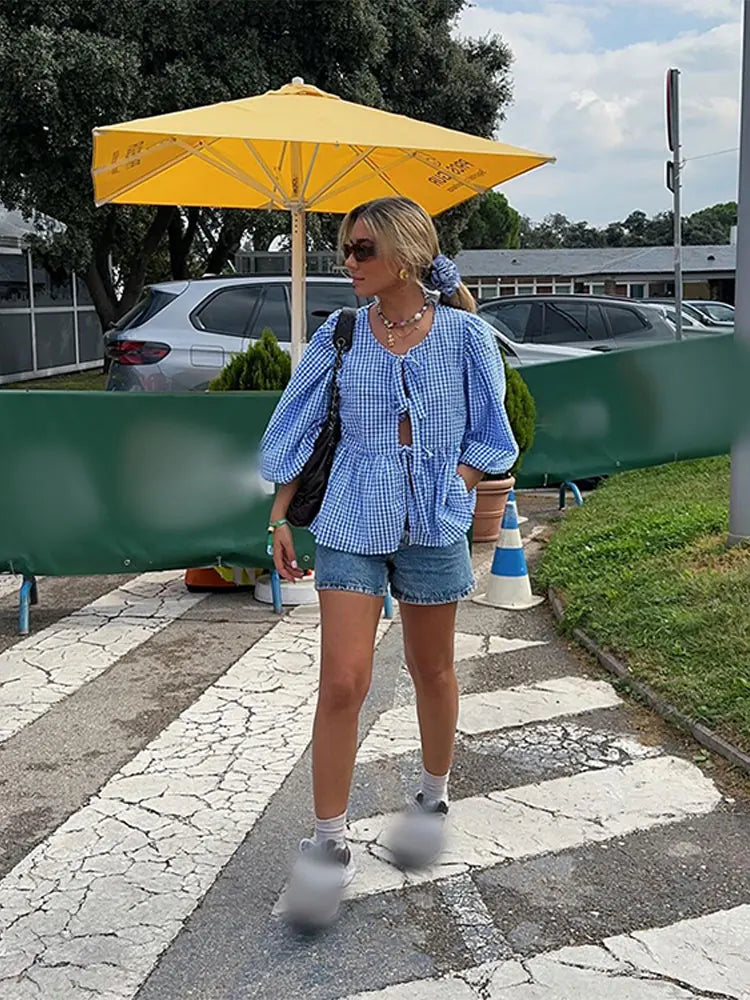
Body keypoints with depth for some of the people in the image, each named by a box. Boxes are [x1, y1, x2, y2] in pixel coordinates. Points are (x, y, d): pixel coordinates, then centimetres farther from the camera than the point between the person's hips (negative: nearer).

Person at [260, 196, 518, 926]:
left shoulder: (464, 336, -3)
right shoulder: (339, 336, 0)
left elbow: (490, 436, 6)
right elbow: (294, 428, 6)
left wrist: (453, 484, -8)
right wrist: (277, 518, 2)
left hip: (433, 529, 0)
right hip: (352, 528, 0)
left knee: (431, 670, 16)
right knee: (341, 684, -7)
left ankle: (433, 795, 40)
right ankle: (329, 839, 6)